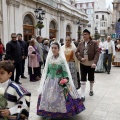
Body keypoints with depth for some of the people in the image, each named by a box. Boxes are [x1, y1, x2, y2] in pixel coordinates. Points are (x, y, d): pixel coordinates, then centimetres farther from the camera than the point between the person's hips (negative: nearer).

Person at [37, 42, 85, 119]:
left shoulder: (62, 59, -8)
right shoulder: (49, 58, 4)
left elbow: (65, 72, -6)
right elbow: (46, 71, 11)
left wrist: (65, 80, -18)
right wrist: (45, 80, 10)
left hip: (59, 82, -4)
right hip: (49, 81, 4)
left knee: (58, 99, -3)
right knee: (48, 98, 5)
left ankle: (60, 114, 14)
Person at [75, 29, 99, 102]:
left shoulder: (94, 43, -6)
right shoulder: (80, 44, 4)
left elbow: (97, 53, -13)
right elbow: (77, 53, 6)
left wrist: (94, 62, -25)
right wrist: (80, 58, -13)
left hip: (91, 64, -1)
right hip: (83, 64, 2)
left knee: (91, 79, 17)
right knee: (83, 80, -2)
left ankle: (91, 90, 43)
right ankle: (83, 95, 3)